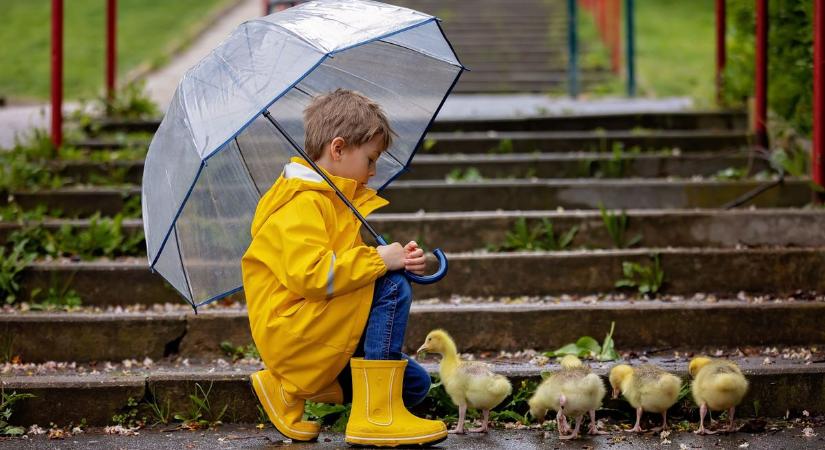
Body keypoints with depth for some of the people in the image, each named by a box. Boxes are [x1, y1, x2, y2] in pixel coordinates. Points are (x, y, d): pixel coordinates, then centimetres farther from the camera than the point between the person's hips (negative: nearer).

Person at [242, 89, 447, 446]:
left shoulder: (337, 199, 17)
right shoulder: (303, 205, -17)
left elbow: (349, 263, 20)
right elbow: (309, 274, -30)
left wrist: (402, 259, -1)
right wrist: (379, 260, -25)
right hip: (291, 333, -11)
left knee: (415, 385, 7)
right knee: (392, 289, -25)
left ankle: (291, 389, 10)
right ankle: (376, 417, -24)